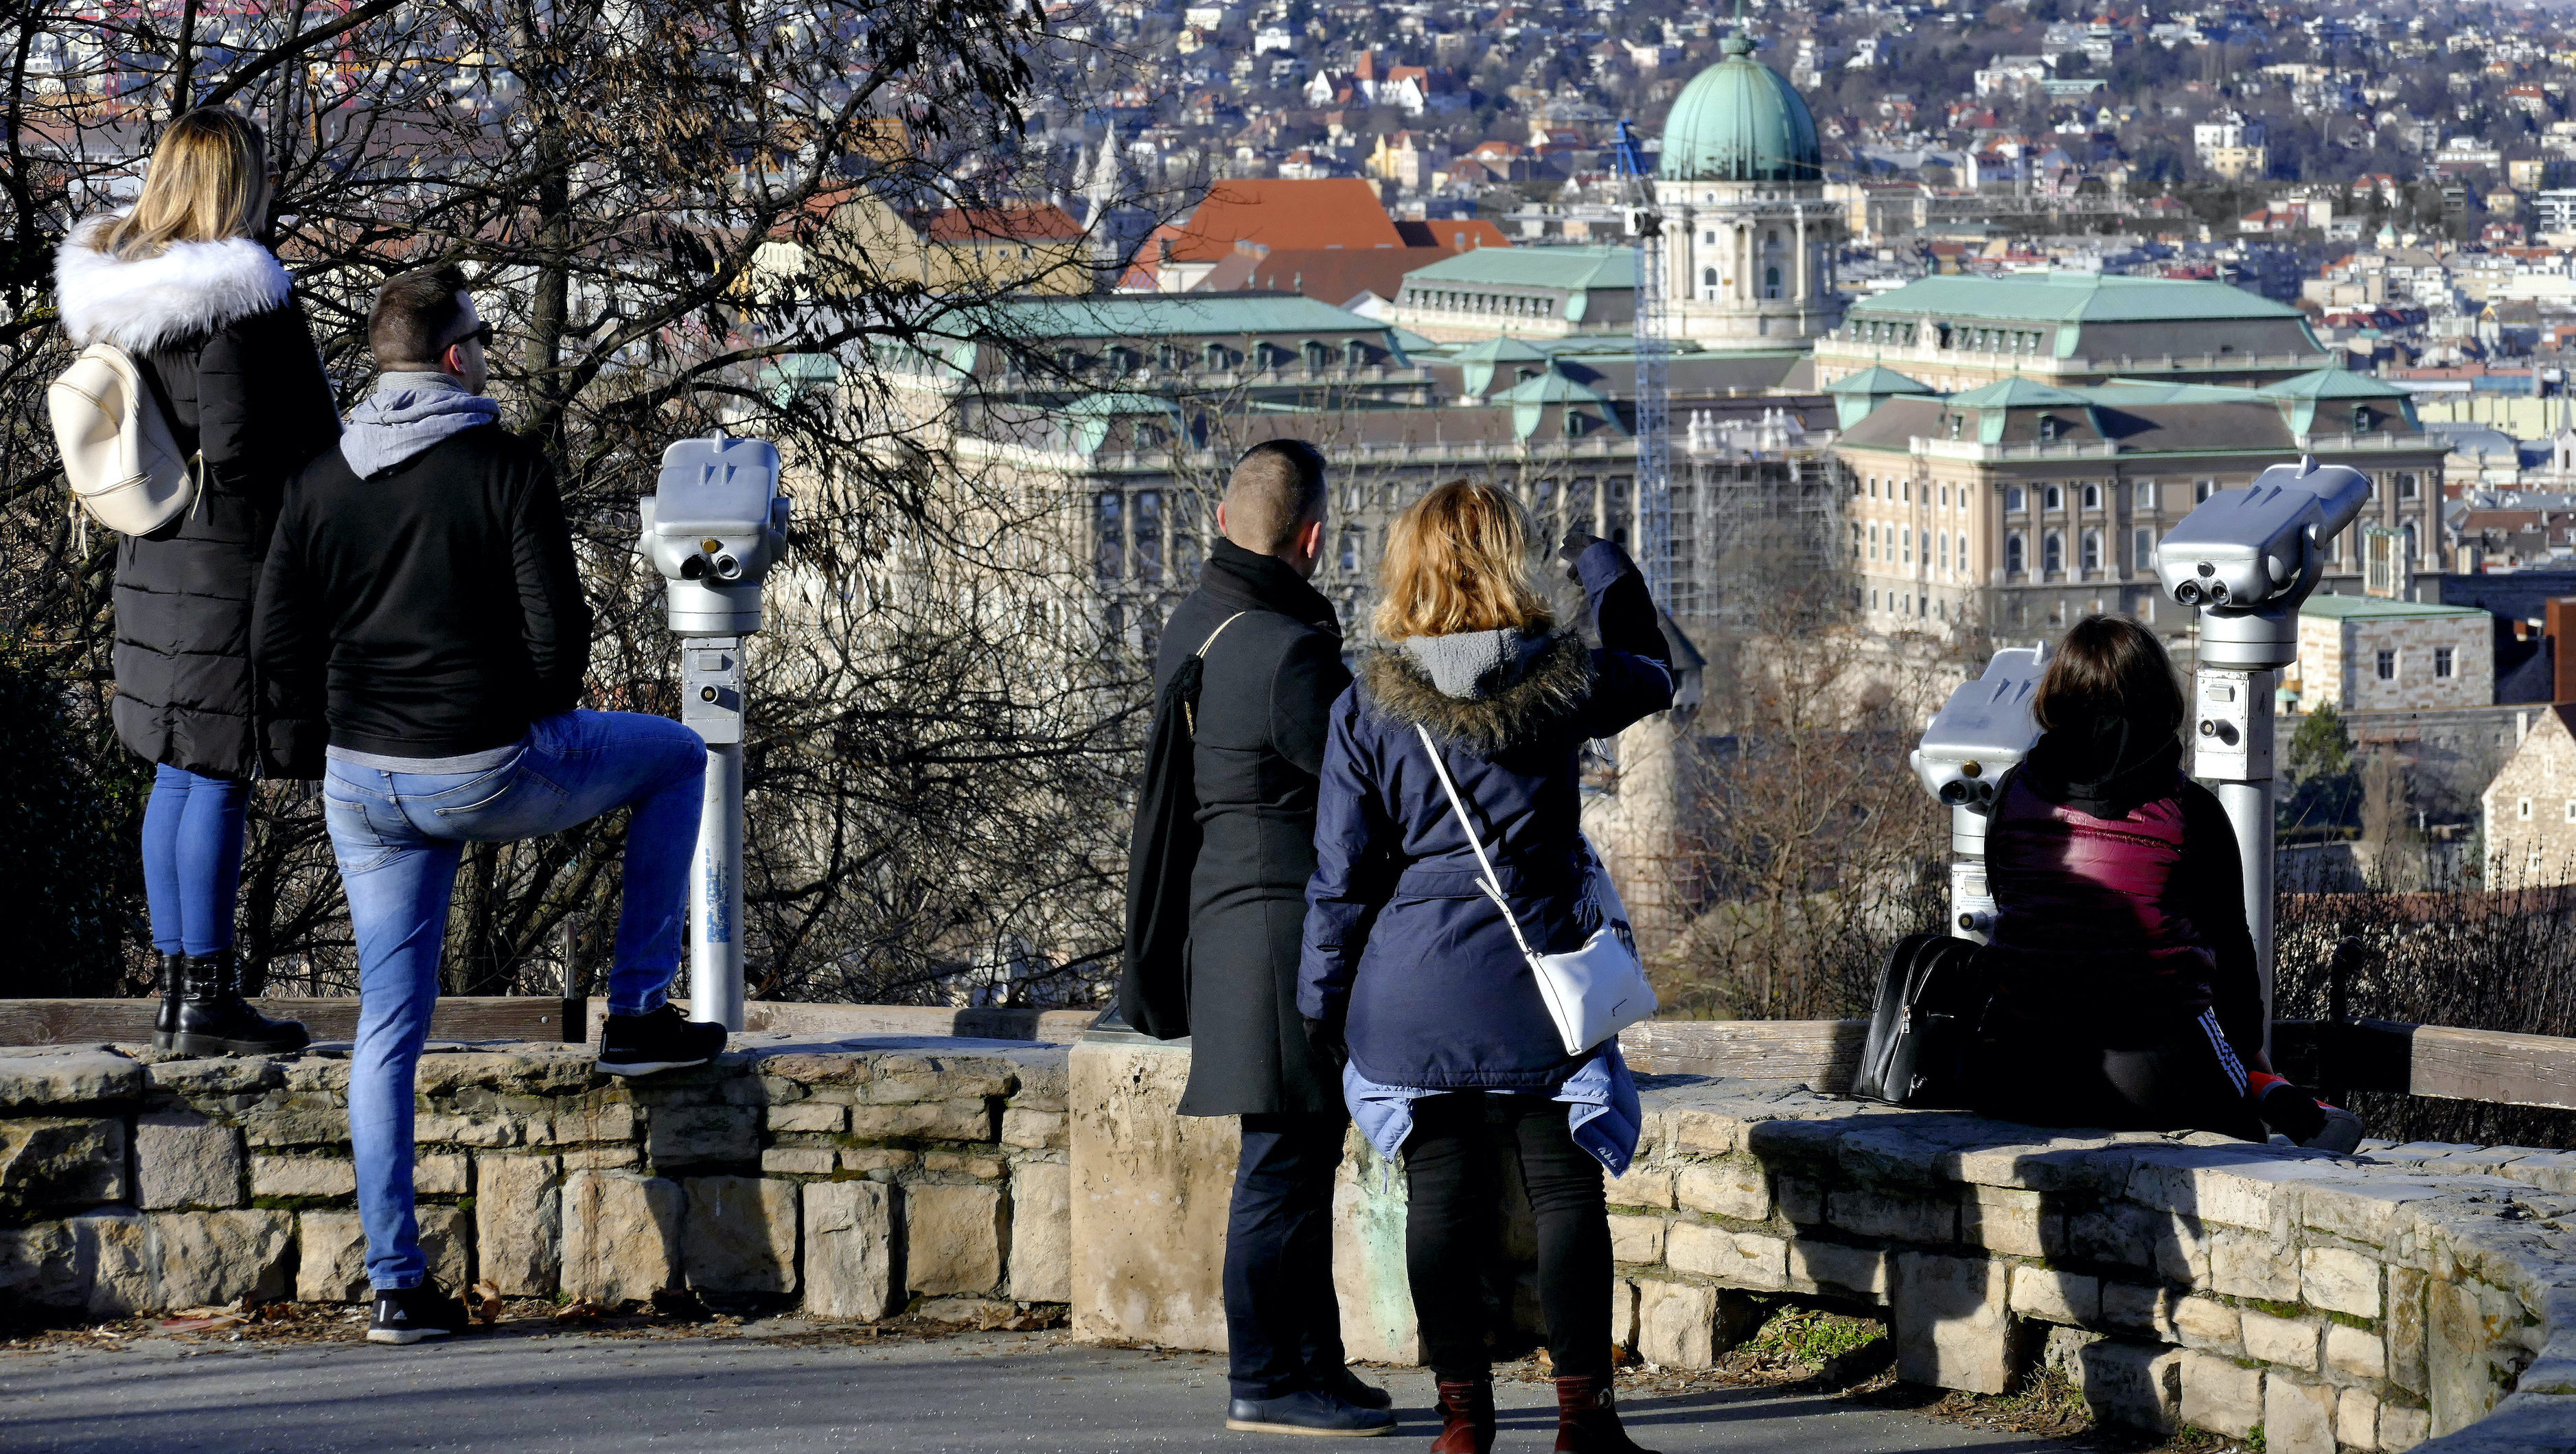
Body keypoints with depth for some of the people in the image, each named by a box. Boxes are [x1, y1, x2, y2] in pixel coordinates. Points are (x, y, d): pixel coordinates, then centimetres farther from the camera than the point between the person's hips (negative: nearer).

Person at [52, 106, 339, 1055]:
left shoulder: (113, 284, 8)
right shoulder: (236, 297, -18)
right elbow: (238, 446, -22)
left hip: (156, 559, 8)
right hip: (236, 564, -8)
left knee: (176, 776, 13)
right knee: (219, 779, -4)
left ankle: (179, 984, 18)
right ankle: (207, 1001, -1)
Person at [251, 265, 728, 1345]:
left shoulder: (320, 484, 5)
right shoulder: (506, 469, -9)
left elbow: (278, 648, 3)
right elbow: (559, 631, -11)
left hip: (363, 785, 5)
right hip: (490, 772, -5)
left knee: (389, 1023, 11)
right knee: (677, 758, 21)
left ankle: (396, 1285, 6)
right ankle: (637, 1013, 20)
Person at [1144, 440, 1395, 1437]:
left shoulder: (1190, 628, 12)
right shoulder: (1291, 651, -18)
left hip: (1227, 900, 10)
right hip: (1291, 916, -10)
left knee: (1306, 1151, 15)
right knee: (1284, 1158, -5)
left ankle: (1313, 1362, 21)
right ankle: (1265, 1381, -1)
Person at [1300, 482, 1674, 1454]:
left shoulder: (1367, 707, -4)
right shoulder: (1561, 680, -4)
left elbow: (1342, 870, -2)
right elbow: (1651, 675, 20)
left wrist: (1322, 995, 8)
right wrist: (1607, 574, 34)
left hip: (1413, 984, 1)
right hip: (1536, 975, -1)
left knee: (1442, 1194, 5)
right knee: (1566, 1189, 5)